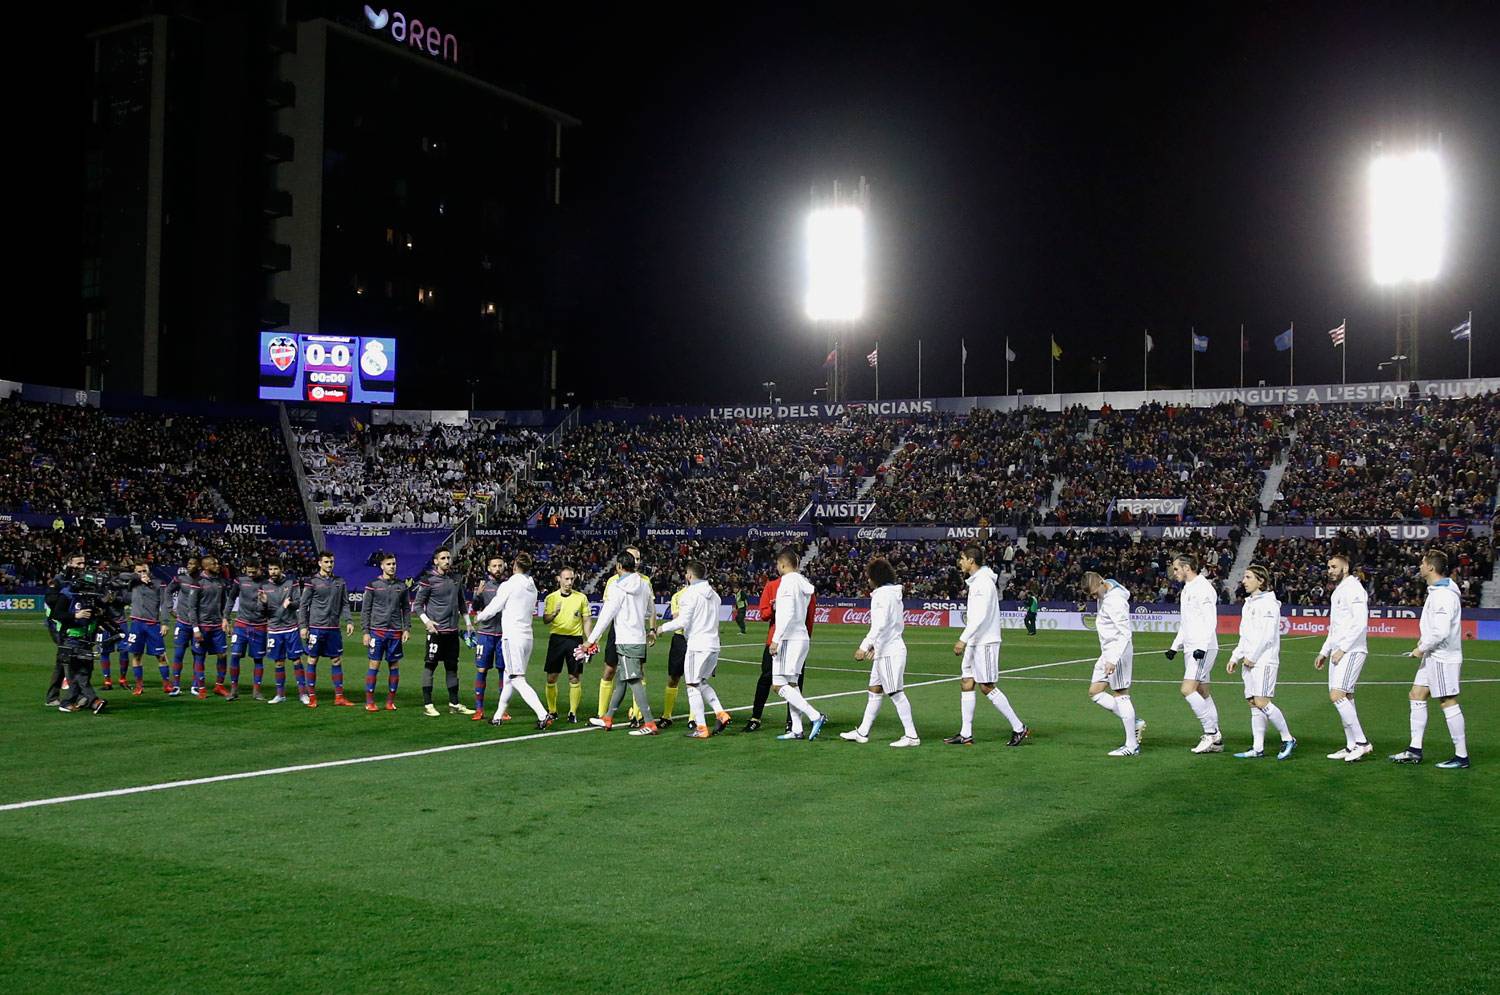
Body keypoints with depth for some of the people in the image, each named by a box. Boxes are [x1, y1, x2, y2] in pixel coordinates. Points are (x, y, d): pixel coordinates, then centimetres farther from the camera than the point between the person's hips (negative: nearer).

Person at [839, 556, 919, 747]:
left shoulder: (883, 594, -14)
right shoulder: (893, 593, 16)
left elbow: (880, 624, -23)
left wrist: (864, 646, -23)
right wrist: (874, 645, 21)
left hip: (889, 652, -10)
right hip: (885, 651, 10)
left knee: (896, 693, -7)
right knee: (875, 691, 14)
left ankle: (911, 735, -4)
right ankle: (862, 732, 20)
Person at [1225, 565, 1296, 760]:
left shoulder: (1268, 603, -9)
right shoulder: (1248, 604, 18)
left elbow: (1268, 635, -16)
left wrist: (1252, 656, -13)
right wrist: (1235, 658, 16)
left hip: (1265, 660, -9)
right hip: (1250, 662, 9)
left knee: (1262, 702, -14)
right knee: (1254, 704, 6)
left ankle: (1288, 739, 0)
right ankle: (1257, 749, 6)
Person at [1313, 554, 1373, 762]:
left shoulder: (1353, 588, -11)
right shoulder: (1338, 591, 20)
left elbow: (1361, 623, -20)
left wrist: (1342, 649, -20)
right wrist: (1324, 652, 23)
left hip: (1351, 651, -10)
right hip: (1338, 651, 10)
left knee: (1337, 695, -17)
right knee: (1345, 698, 9)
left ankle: (1362, 742, -11)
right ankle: (1352, 746, 12)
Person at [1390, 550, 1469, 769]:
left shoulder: (1443, 595, -21)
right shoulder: (1437, 590, 11)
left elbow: (1441, 632, -26)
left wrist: (1422, 648, -14)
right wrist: (1424, 641, 14)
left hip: (1443, 658, -11)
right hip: (1434, 656, 11)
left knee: (1449, 703, -5)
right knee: (1416, 696, 12)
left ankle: (1462, 756, 2)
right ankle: (1415, 750, 17)